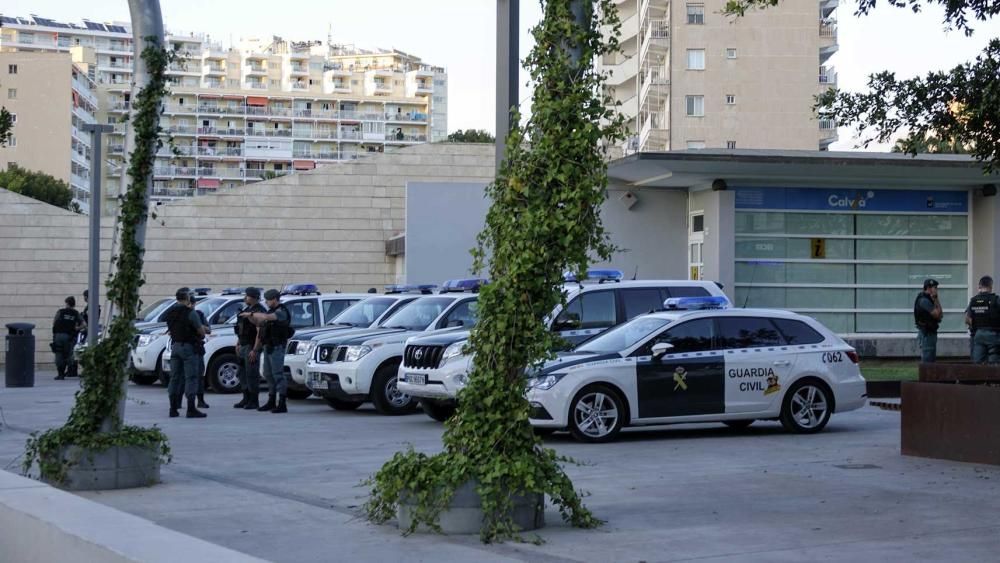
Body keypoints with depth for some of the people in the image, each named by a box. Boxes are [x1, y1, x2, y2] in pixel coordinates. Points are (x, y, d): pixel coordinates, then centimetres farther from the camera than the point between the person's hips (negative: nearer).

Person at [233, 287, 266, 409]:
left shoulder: (259, 311, -14)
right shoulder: (247, 310, 17)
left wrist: (255, 350, -23)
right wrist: (238, 344, 20)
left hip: (251, 347, -10)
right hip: (243, 346, 10)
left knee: (252, 374, -7)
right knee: (244, 373, 12)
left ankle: (254, 401, -3)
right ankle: (246, 399, 19)